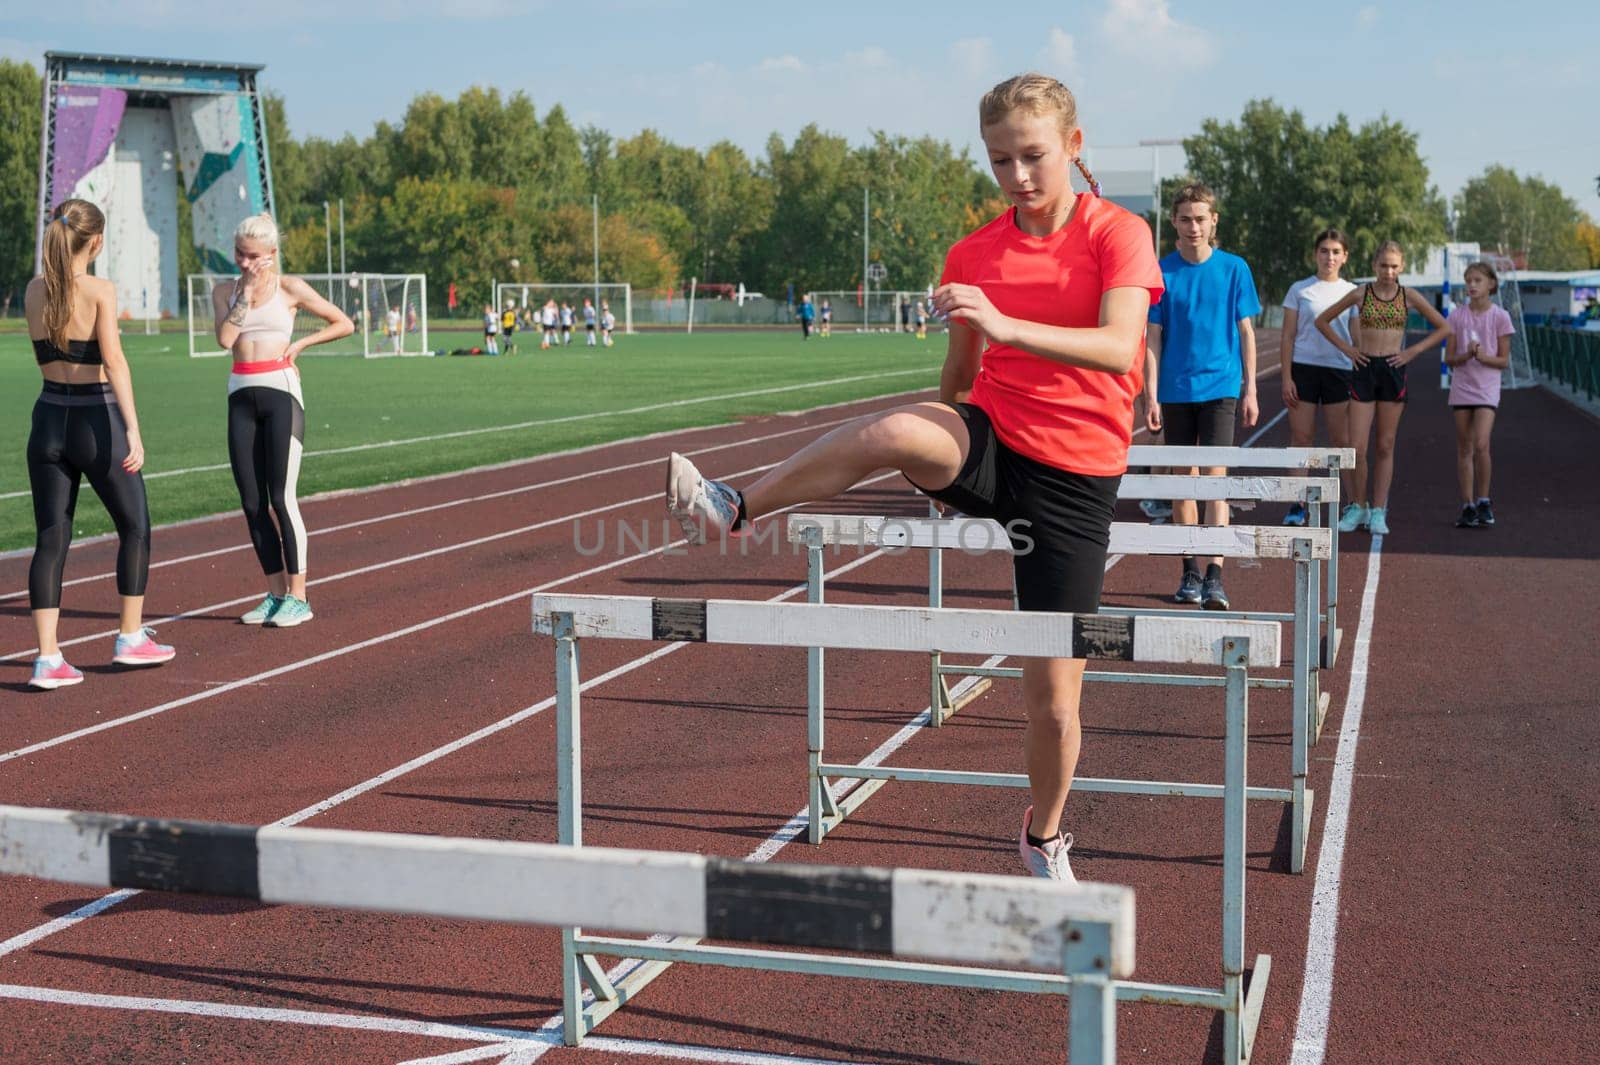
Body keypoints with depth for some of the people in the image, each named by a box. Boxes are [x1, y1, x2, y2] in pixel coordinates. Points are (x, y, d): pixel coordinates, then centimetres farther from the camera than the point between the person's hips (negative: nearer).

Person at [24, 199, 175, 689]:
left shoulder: (34, 291, 5)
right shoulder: (100, 290, -11)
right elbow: (113, 360, -21)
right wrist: (133, 430, -25)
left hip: (48, 421, 5)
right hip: (96, 420, -5)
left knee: (51, 539, 5)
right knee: (135, 528, 14)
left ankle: (47, 658, 0)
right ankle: (131, 638, 22)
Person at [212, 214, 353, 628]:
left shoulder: (289, 288, 0)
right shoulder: (225, 291, 9)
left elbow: (344, 324, 4)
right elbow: (225, 338, -8)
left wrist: (301, 343, -4)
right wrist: (246, 291, -8)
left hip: (280, 393, -4)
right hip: (241, 396, 4)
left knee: (281, 498, -8)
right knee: (252, 503, 4)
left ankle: (298, 597, -2)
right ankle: (275, 594, 13)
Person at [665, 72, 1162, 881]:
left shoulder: (1118, 235, -7)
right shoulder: (971, 257, 5)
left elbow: (1118, 349, -25)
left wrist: (1006, 326, -37)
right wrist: (941, 462, 22)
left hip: (1073, 480, -2)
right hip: (987, 444, 2)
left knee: (1054, 701, 3)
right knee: (896, 430, -37)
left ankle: (1044, 840, 31)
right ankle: (733, 509, -23)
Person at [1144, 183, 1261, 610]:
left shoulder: (1234, 268, 1)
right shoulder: (1161, 271, 1)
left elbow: (1246, 332, 5)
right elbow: (1154, 338, 3)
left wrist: (1250, 391, 2)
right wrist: (1153, 396, -3)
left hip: (1221, 387, -1)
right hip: (1176, 390, 2)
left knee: (1215, 478, -10)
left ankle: (1215, 576, -13)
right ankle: (1190, 572, 18)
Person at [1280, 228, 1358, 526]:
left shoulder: (1352, 293, 8)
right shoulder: (1299, 290, 5)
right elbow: (1288, 337, 4)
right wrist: (1286, 377, -4)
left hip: (1339, 370, 0)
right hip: (1304, 367, 0)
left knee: (1343, 441, 2)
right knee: (1301, 438, 1)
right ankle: (1297, 505, 5)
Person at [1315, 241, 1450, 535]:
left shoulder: (1409, 296, 3)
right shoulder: (1360, 294, 1)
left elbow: (1443, 328, 10)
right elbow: (1322, 321, 10)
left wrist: (1413, 351, 0)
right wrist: (1346, 348, 1)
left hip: (1393, 371, 1)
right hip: (1364, 370, -1)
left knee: (1385, 447, 4)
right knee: (1357, 448, -5)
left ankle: (1378, 512, 10)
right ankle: (1358, 506, 12)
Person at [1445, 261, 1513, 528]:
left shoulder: (1500, 316, -2)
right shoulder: (1457, 314, 4)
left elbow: (1504, 361, 0)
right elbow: (1449, 358, 4)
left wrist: (1483, 356, -19)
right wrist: (1466, 355, -16)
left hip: (1487, 388, -3)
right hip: (1461, 387, 3)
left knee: (1481, 445, -16)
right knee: (1464, 449, 5)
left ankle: (1483, 501, -1)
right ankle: (1467, 506, 11)